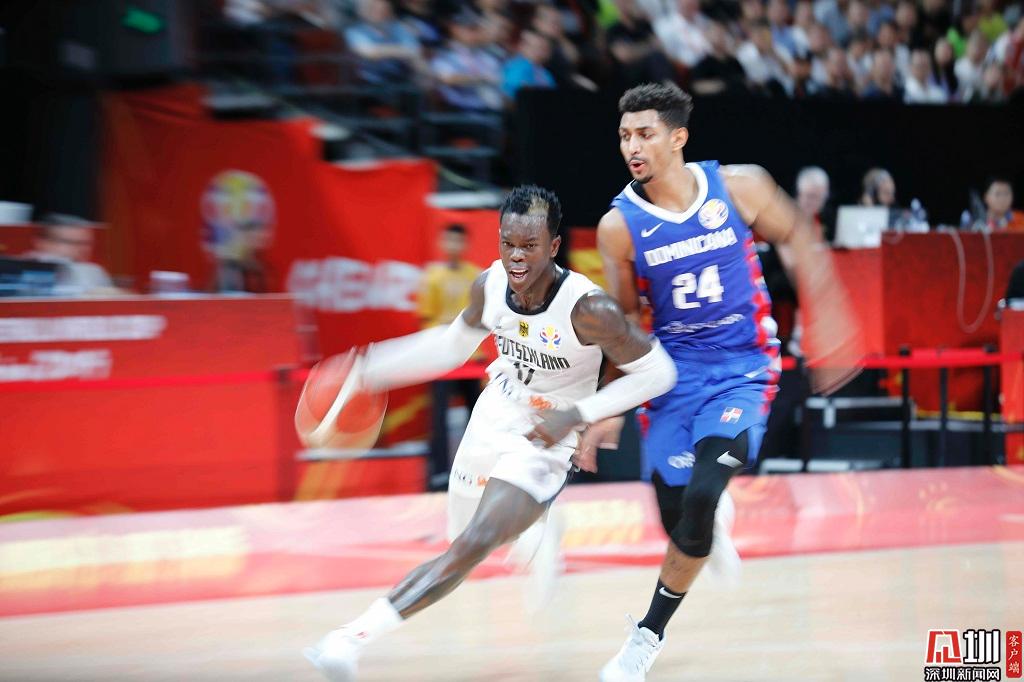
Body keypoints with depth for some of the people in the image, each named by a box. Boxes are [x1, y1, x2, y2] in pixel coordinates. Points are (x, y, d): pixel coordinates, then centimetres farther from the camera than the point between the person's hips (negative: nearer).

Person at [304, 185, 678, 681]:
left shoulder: (588, 309, -29)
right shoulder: (490, 286, -12)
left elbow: (658, 373, -19)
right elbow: (454, 346, 8)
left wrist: (578, 415, -25)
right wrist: (372, 367, 1)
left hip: (544, 441, -6)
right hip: (492, 420, 6)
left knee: (473, 546, -22)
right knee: (465, 539, 19)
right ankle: (536, 528, 54)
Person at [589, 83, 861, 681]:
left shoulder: (739, 187, -8)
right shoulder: (620, 225, -7)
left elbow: (799, 240, 8)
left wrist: (827, 319, 2)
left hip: (743, 368, -2)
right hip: (674, 369, 2)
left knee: (701, 494, -20)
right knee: (676, 517, -4)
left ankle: (651, 633, -3)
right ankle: (715, 517, 37)